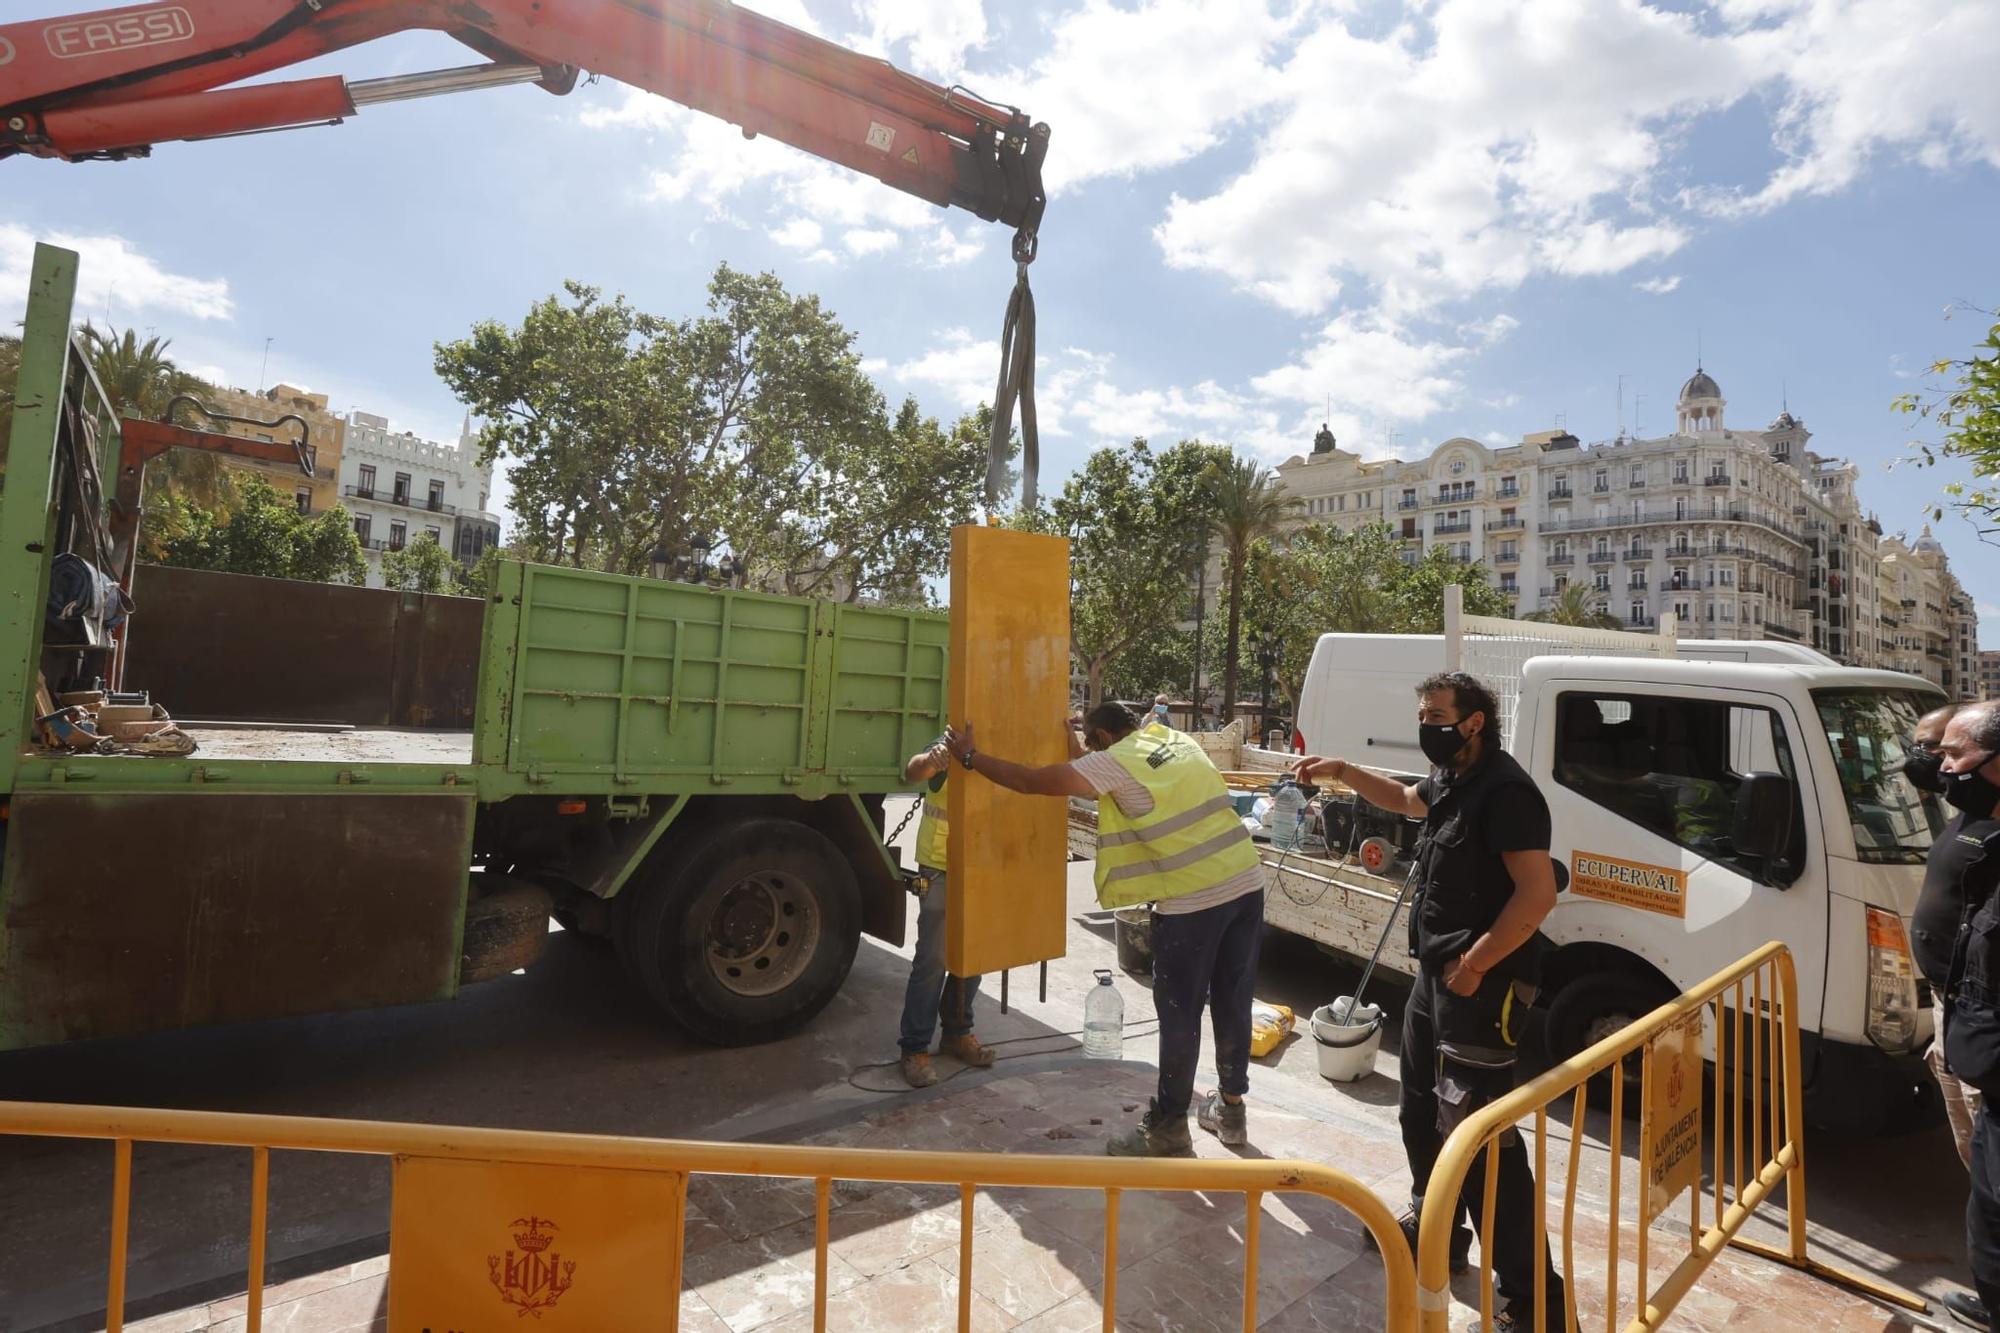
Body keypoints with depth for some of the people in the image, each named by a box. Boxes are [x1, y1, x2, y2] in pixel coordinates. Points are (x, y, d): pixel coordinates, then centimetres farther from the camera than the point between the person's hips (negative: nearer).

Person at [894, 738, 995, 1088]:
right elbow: (912, 772, -33)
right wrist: (930, 760, -56)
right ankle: (914, 1049, 10)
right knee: (933, 960, -3)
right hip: (940, 870, -6)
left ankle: (957, 1033, 32)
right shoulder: (953, 746, -16)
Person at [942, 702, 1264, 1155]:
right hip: (1248, 883, 8)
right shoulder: (1174, 738, 14)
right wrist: (1077, 748, 36)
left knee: (1179, 1015, 6)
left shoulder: (1115, 761, -7)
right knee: (1233, 1004, 19)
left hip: (1192, 900, -8)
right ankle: (1231, 1108, 35)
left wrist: (970, 756, 5)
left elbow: (1032, 782, -5)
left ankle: (1168, 1130, 19)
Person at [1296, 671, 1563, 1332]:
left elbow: (1538, 892, -26)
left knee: (1478, 1134, -6)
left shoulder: (1504, 790, -20)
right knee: (1421, 1112, 23)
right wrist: (1342, 771, 20)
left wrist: (1476, 963, -23)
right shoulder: (1451, 781, 10)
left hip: (1480, 986, -10)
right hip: (1435, 976, 10)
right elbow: (1406, 799, 32)